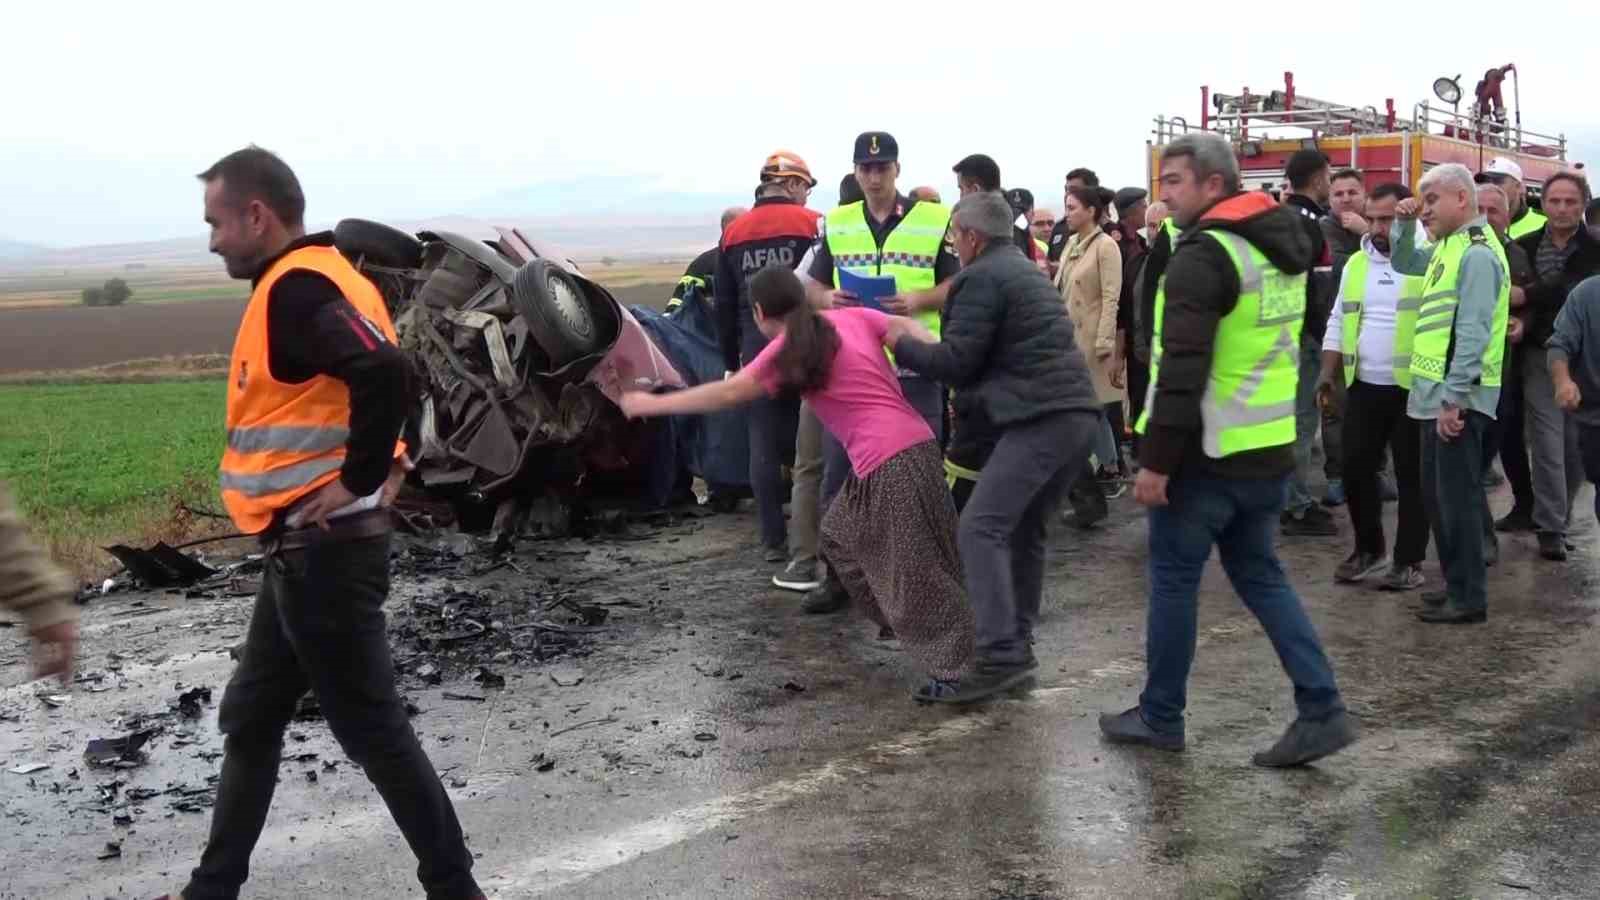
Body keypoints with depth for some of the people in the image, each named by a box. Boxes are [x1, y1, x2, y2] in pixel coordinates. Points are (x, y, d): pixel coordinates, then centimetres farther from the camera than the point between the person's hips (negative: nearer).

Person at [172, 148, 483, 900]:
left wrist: (360, 480, -23)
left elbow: (385, 375, -34)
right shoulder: (316, 278, 13)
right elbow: (388, 373, 19)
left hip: (321, 550, -11)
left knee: (375, 731, 0)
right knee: (249, 720, 19)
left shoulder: (297, 287, -18)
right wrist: (394, 463, 8)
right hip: (310, 550, 11)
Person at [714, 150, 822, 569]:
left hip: (757, 351, 3)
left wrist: (731, 360, 19)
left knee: (764, 446, 6)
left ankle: (774, 539, 8)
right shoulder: (812, 225, -3)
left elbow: (724, 306, 13)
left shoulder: (734, 233, 10)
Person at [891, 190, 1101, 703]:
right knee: (1025, 532, 16)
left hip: (1040, 418, -10)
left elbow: (956, 362, -10)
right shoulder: (1025, 270, 26)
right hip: (1076, 412, 10)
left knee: (981, 528, -13)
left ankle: (1001, 657, -20)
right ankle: (1017, 649, 19)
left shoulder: (980, 278, -5)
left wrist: (902, 343, 6)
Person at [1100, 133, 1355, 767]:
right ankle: (1321, 710, 7)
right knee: (1259, 574, 16)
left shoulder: (1205, 253, -17)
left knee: (1173, 578, 6)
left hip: (1208, 454, -8)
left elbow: (1183, 369, -23)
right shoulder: (1280, 248, 13)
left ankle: (1160, 717, 17)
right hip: (1268, 450, 8)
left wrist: (1156, 461, -21)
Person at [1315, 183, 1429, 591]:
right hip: (1363, 387, 5)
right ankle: (1369, 548, 24)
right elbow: (1338, 322, 16)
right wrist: (1328, 374, 9)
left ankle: (1409, 561, 13)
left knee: (1412, 476, 4)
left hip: (1413, 388, -5)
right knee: (1356, 468, 8)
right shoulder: (1355, 264, 11)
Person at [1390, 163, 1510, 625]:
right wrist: (1404, 224, 15)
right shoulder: (1447, 248, 15)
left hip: (1456, 399, -10)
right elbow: (1404, 263, 34)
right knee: (1437, 495, 15)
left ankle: (1469, 599, 3)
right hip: (1435, 395, 10)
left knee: (1457, 498, -4)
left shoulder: (1477, 253, -15)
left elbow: (1473, 334, -21)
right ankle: (1457, 583, 25)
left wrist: (1453, 399, -23)